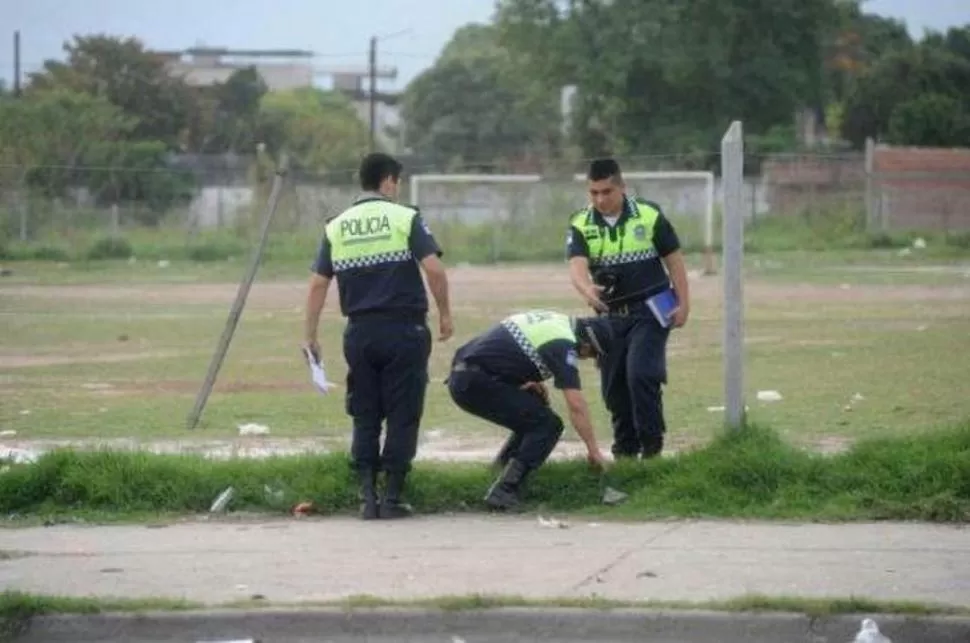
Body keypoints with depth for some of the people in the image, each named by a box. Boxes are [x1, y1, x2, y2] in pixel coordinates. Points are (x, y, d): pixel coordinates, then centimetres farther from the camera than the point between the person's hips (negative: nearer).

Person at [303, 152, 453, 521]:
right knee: (402, 416, 3)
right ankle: (393, 497, 1)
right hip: (404, 330, -4)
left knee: (365, 418, 11)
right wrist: (445, 314, -1)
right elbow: (434, 269, -13)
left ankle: (367, 497, 6)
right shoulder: (405, 218, -3)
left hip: (360, 332, 4)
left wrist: (310, 336, 12)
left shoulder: (336, 227, 8)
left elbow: (318, 284, 6)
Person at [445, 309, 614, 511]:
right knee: (547, 425, -6)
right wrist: (593, 450, -10)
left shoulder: (557, 321, 17)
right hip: (476, 383, -10)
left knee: (535, 408, 20)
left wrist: (528, 381, 13)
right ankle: (504, 491, -14)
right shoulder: (563, 344, -11)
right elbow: (576, 405, -16)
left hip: (460, 378, 10)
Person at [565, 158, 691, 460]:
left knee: (641, 375, -18)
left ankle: (652, 444, -7)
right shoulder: (581, 226, -3)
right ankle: (625, 447, 21)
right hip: (610, 315, 4)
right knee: (613, 385, 6)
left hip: (649, 311, -4)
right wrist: (587, 290, -41)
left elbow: (674, 259, 1)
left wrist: (683, 304, -5)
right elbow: (577, 266, -19)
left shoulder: (649, 216, -6)